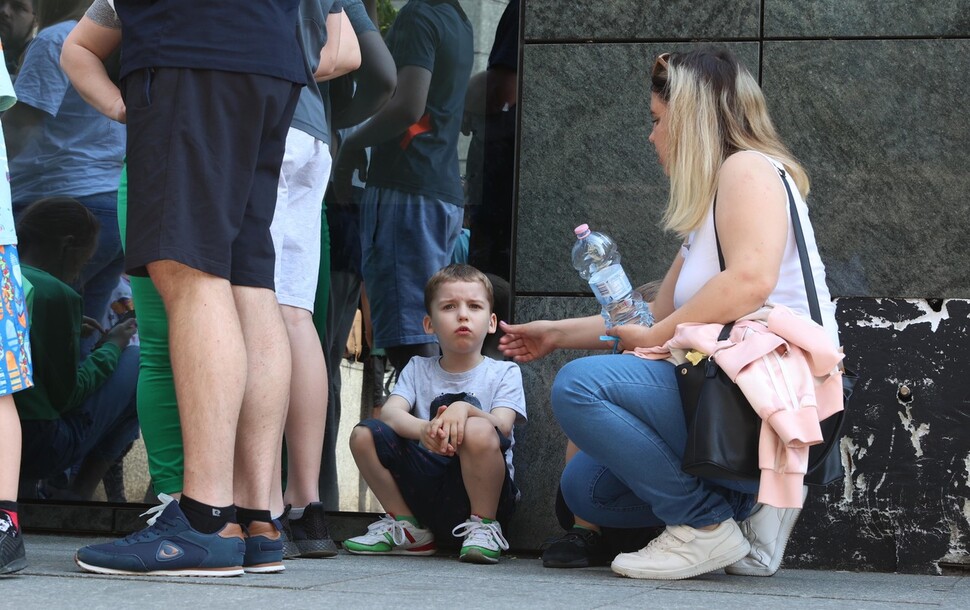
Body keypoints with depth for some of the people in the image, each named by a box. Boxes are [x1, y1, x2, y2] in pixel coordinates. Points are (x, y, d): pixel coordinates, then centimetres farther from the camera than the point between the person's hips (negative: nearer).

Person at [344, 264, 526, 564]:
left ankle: (484, 527, -12)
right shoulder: (418, 369, 12)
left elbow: (501, 426, -14)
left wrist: (465, 409, -37)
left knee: (477, 432, -34)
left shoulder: (503, 373, 5)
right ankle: (407, 528, 1)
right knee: (364, 435, -15)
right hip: (426, 486, 3)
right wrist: (423, 429, -32)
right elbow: (390, 412, -8)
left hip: (478, 492, -3)